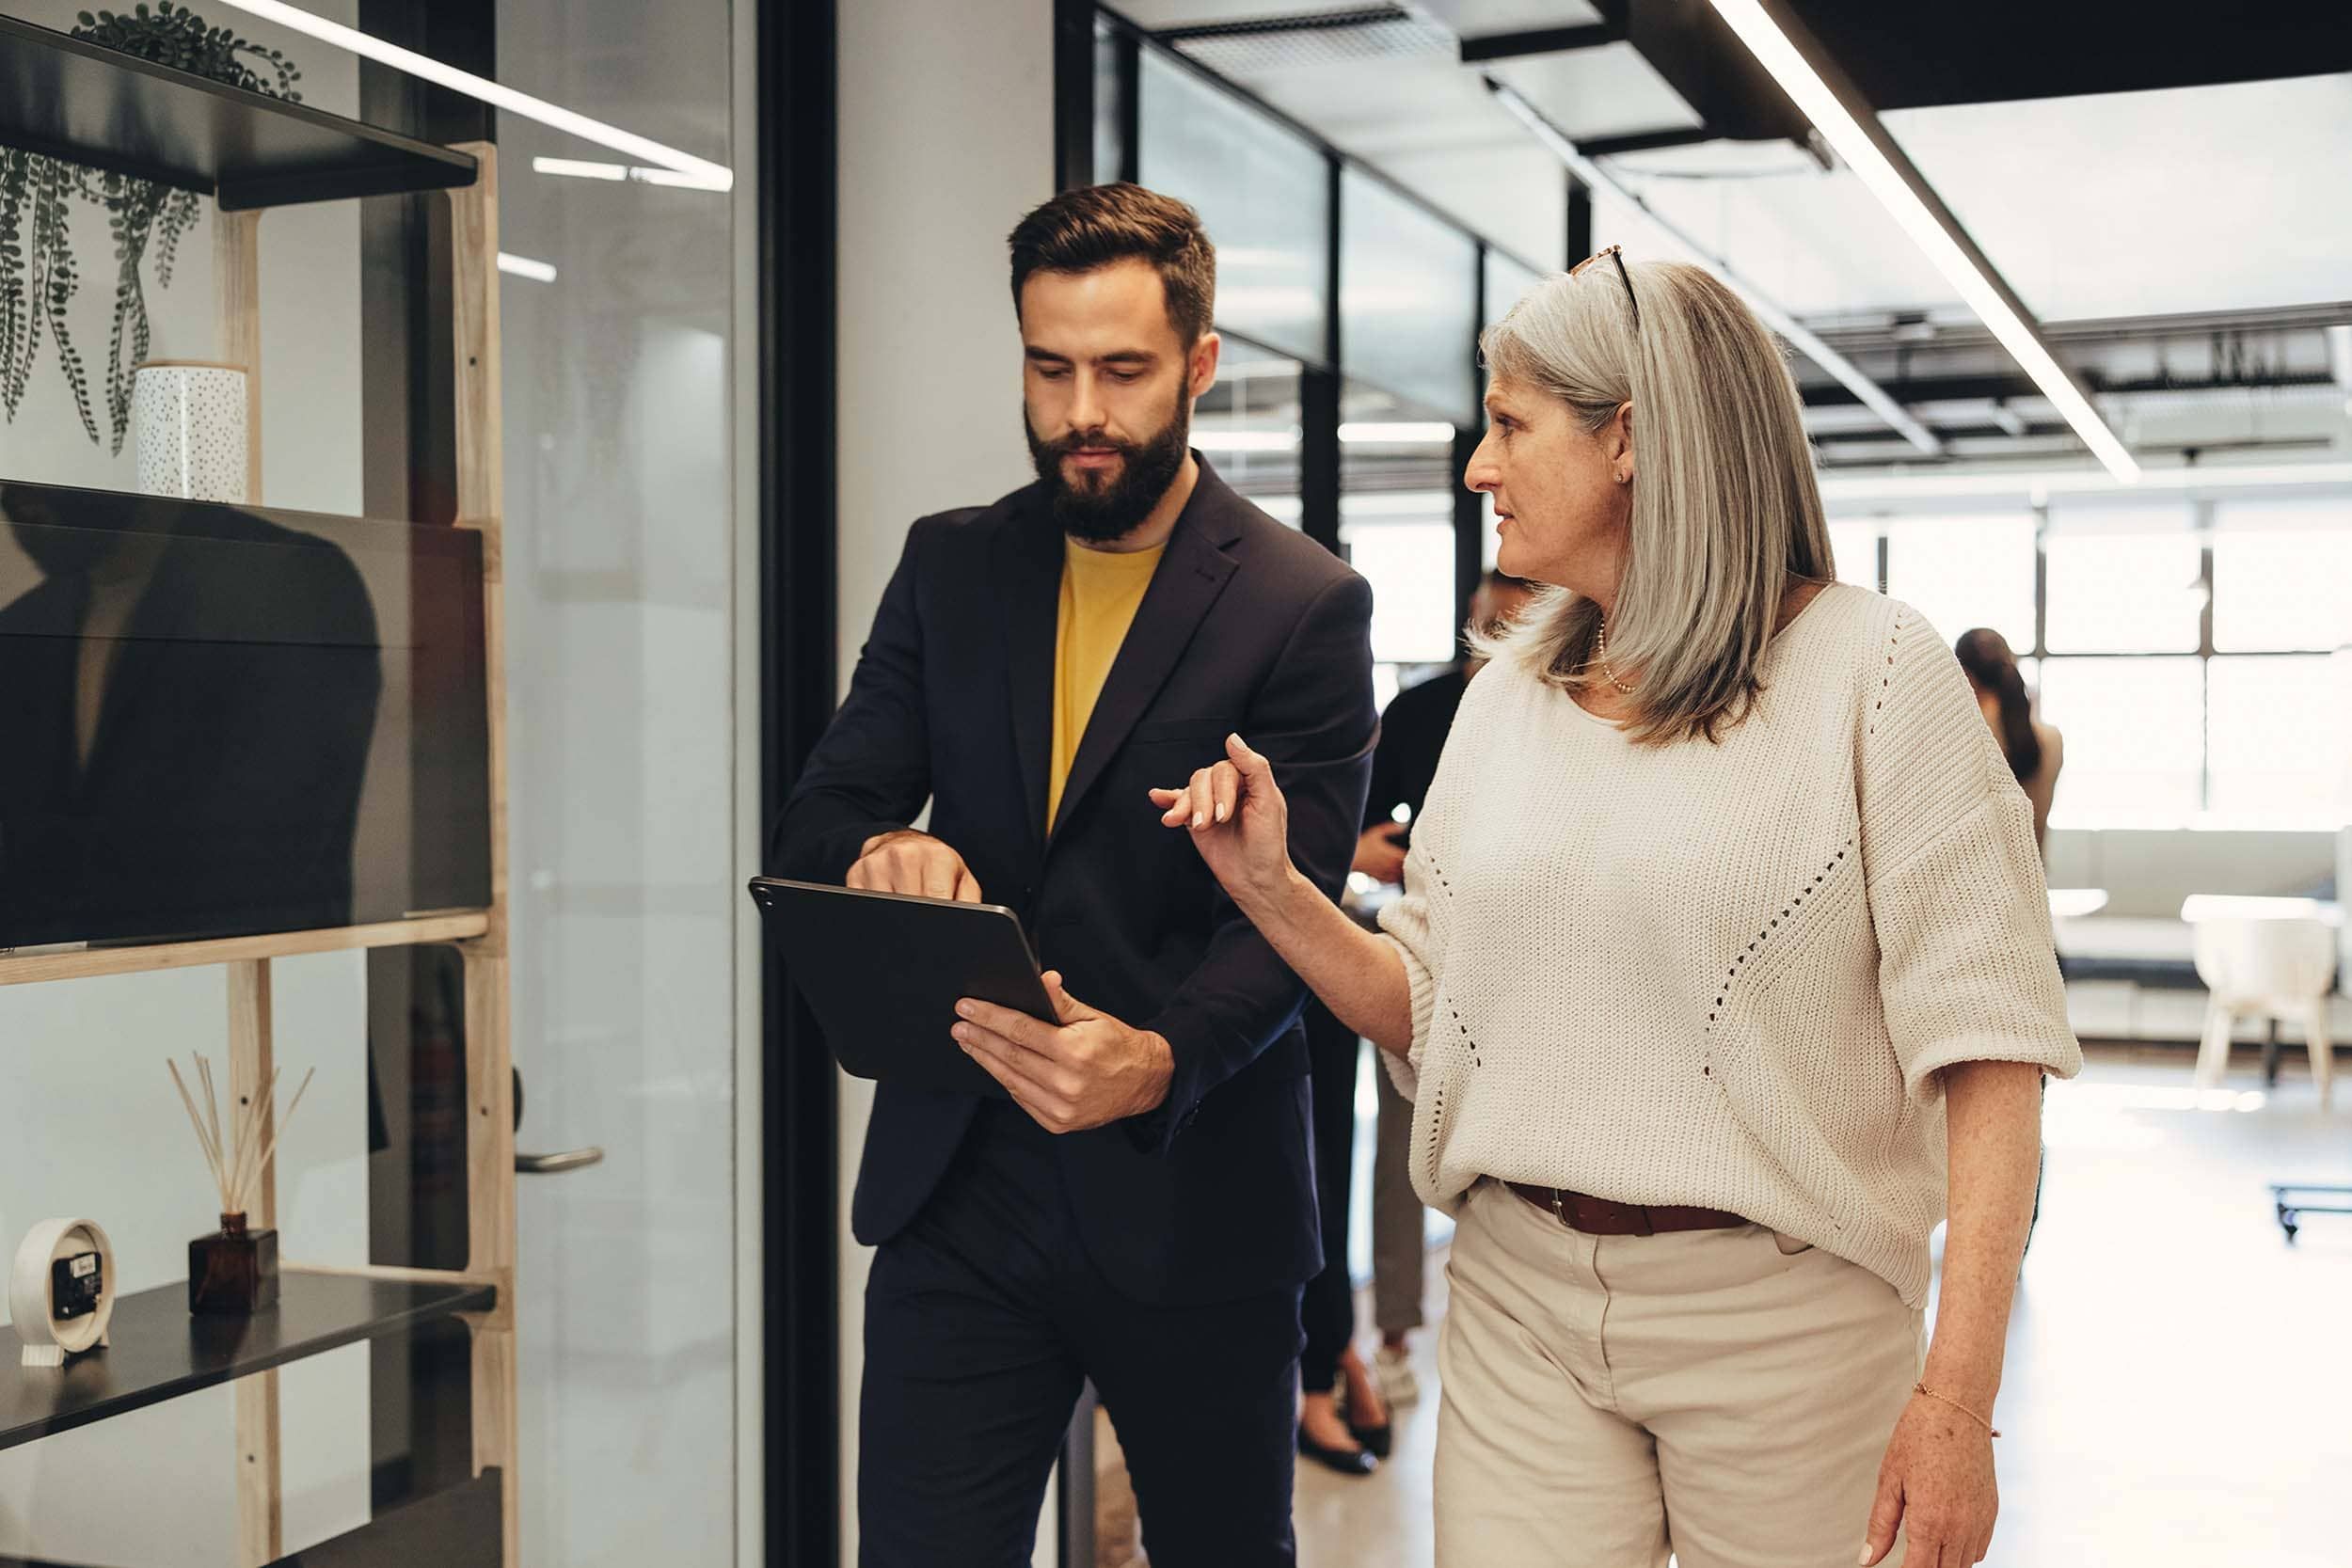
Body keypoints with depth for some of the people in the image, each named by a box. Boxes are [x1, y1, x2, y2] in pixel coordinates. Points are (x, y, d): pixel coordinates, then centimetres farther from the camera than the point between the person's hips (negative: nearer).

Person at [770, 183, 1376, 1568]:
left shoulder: (1308, 605, -5)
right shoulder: (950, 567, 7)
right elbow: (817, 826, 4)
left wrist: (1158, 1062, -32)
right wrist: (878, 852, -21)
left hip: (1191, 1203, -2)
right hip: (957, 1190, 2)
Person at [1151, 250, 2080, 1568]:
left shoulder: (1870, 667, -8)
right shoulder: (1507, 693, 9)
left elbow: (1985, 1038, -13)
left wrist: (1958, 1396, -19)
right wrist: (1272, 889, -4)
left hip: (1780, 1313, -4)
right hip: (1520, 1303, 4)